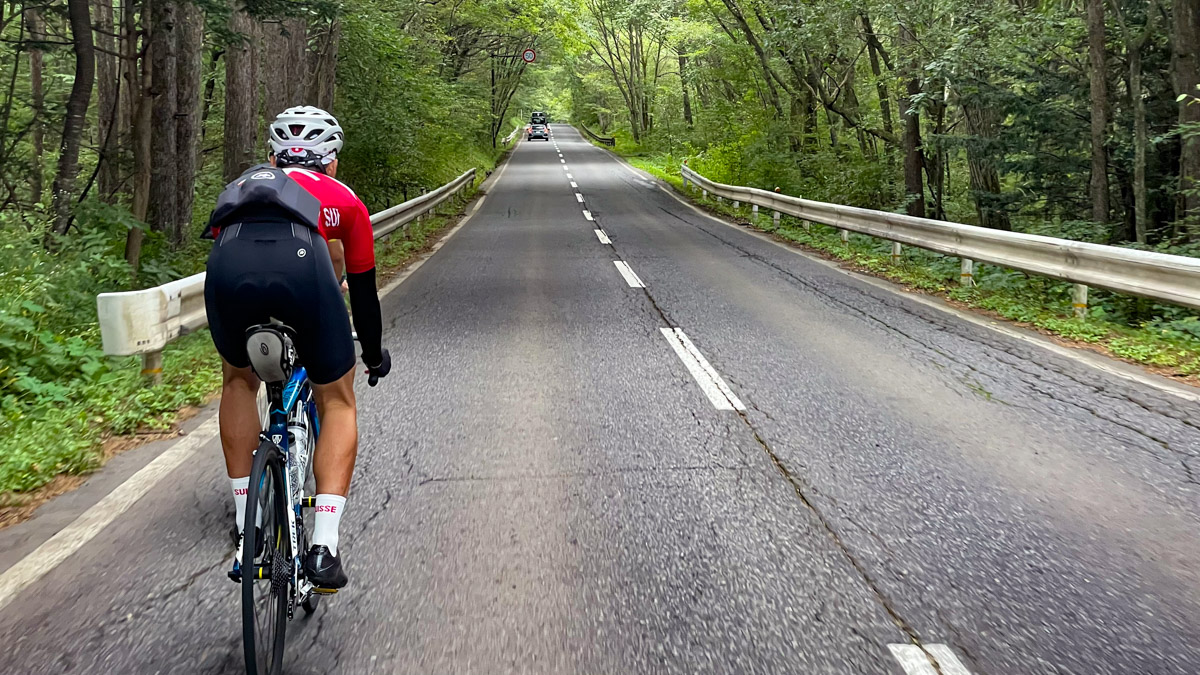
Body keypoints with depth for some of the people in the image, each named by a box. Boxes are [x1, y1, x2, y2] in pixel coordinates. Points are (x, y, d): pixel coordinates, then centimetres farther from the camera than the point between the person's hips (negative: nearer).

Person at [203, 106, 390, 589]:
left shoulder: (243, 184, 42)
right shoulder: (343, 199, 36)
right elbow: (362, 290, 40)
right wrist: (374, 355, 57)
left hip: (229, 263, 3)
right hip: (301, 265, -2)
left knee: (238, 381, 31)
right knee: (337, 402, 20)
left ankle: (246, 532, 28)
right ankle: (323, 548, 8)